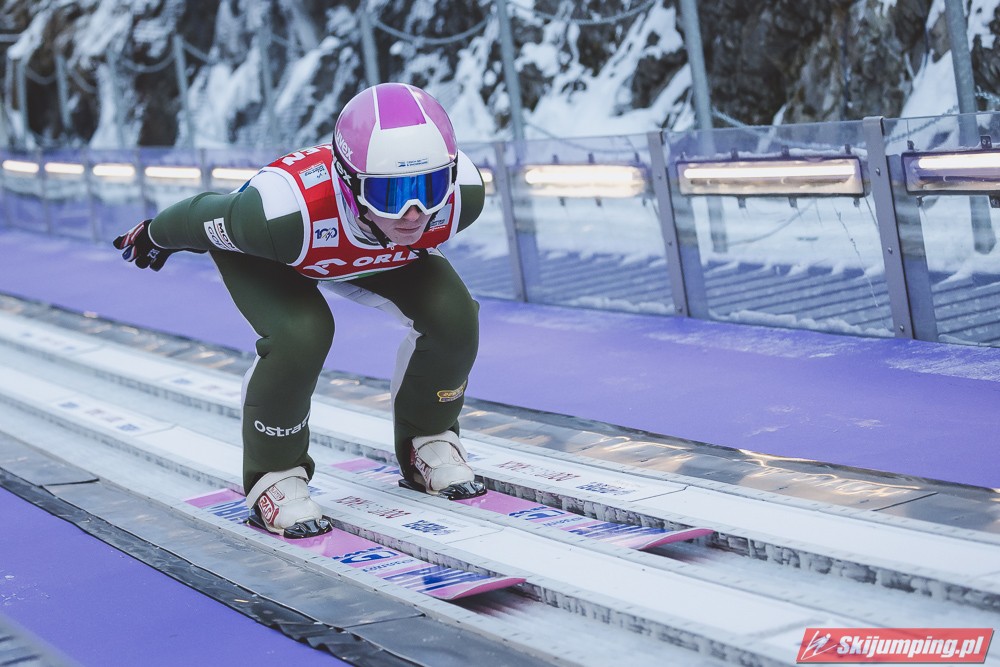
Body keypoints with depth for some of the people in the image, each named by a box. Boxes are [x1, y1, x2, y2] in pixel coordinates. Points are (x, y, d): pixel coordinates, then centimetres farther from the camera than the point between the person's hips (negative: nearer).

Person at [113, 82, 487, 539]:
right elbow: (205, 217, -24)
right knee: (300, 334, -31)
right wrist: (155, 237, -3)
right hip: (260, 251, -4)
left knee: (452, 318, -16)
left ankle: (427, 442, 12)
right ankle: (273, 477, -6)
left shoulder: (464, 193, -35)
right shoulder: (288, 211, -47)